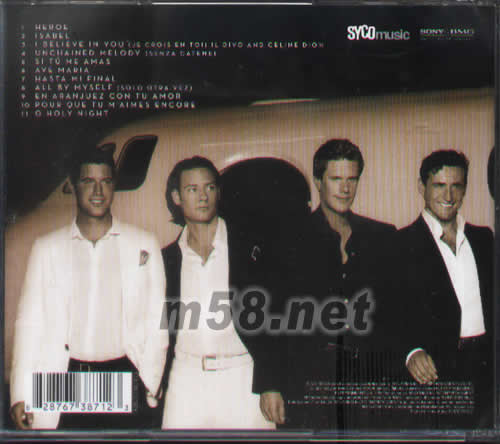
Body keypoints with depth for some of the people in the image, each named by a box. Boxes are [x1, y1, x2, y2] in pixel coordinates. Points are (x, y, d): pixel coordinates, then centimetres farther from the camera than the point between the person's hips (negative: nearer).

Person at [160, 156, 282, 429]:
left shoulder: (248, 248, 2)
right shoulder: (168, 258, 10)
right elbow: (163, 329, 14)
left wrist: (270, 386, -7)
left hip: (242, 378, -2)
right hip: (186, 382, 2)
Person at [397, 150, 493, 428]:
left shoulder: (484, 238, 16)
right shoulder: (401, 244, 0)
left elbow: (494, 300, 18)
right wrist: (412, 351, -22)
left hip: (488, 368, 4)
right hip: (437, 372, -4)